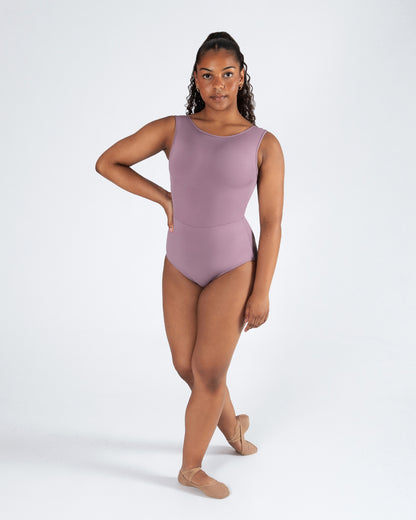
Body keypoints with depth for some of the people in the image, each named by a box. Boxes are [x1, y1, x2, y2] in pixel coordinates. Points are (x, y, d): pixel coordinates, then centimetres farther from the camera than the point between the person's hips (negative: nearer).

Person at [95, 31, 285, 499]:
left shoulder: (264, 144, -8)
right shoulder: (172, 129, -4)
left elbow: (271, 223, -7)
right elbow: (106, 163, 1)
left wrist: (261, 292, -9)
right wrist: (165, 199, -4)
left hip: (233, 268, -3)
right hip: (180, 267, 3)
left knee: (210, 372, -2)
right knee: (187, 366, 12)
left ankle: (190, 468, 21)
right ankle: (231, 424, 42)